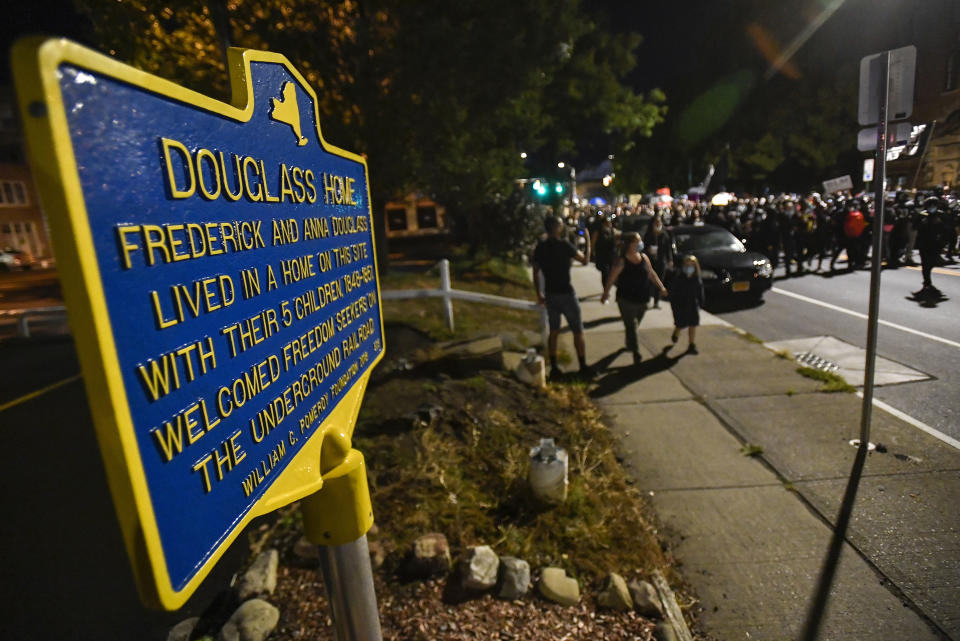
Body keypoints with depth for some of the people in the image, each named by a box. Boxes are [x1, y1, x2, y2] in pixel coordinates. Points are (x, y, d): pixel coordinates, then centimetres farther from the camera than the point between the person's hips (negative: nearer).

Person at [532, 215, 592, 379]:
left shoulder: (540, 247, 1)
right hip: (566, 294, -5)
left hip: (550, 295, 5)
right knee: (578, 331, 9)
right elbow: (585, 260, -8)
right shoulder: (564, 245, -15)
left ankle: (554, 368, 18)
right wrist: (588, 240, 4)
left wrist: (539, 294, 14)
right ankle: (583, 367, 17)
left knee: (553, 331, 15)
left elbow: (536, 272, 5)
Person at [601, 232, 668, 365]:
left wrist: (661, 287, 9)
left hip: (642, 299, 6)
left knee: (635, 325, 20)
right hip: (626, 300, -6)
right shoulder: (622, 261, -13)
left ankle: (629, 345, 44)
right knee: (631, 327, -5)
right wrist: (606, 293, -22)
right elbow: (612, 278, -14)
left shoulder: (644, 257, 4)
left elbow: (651, 274, 13)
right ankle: (636, 354, -1)